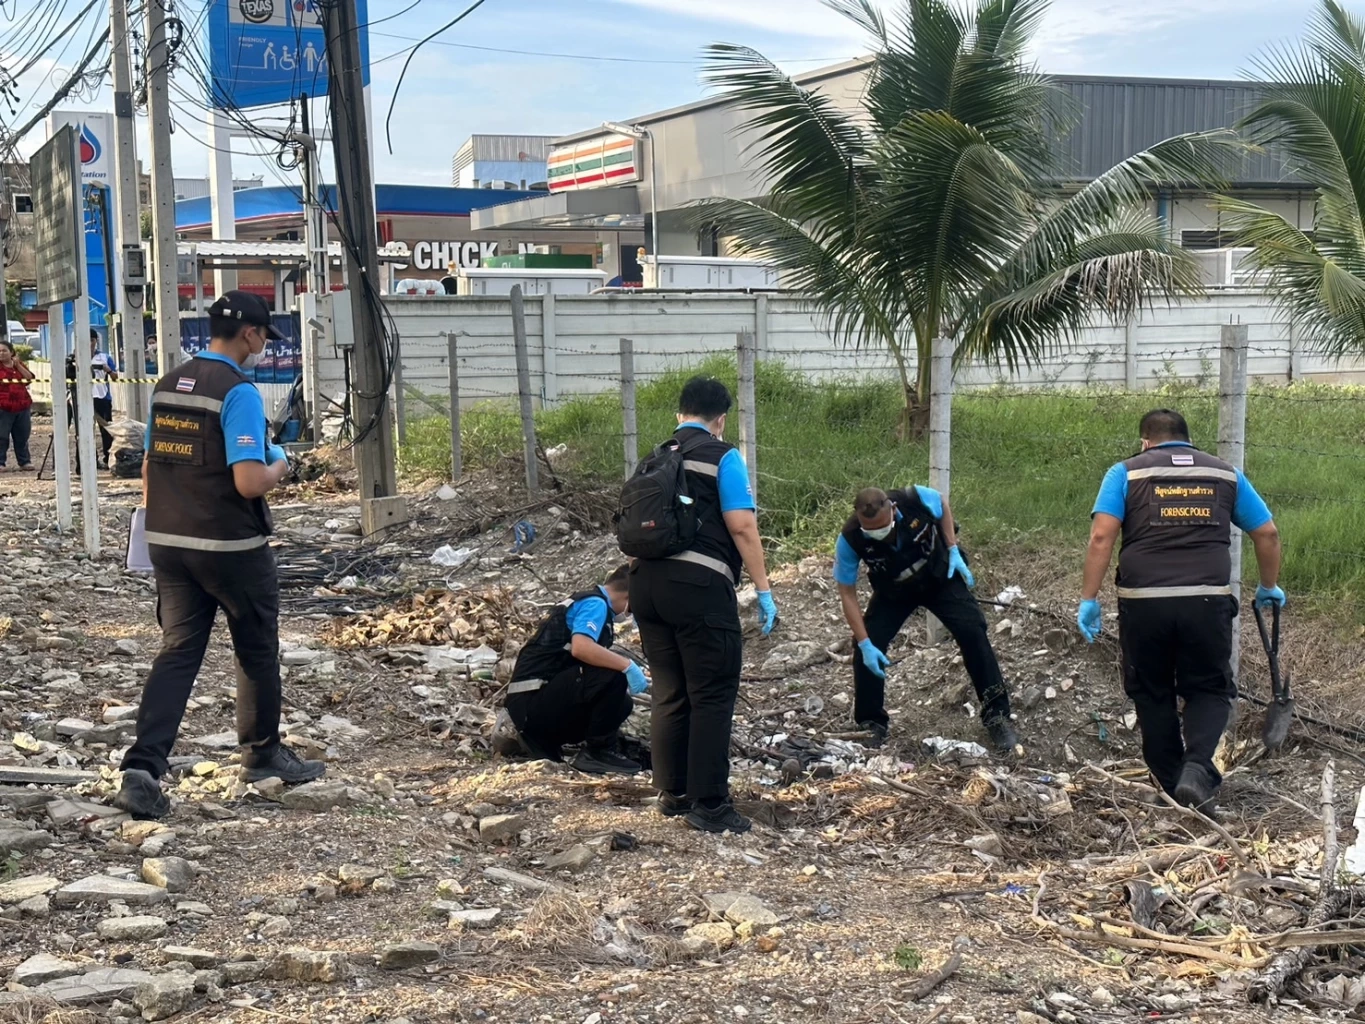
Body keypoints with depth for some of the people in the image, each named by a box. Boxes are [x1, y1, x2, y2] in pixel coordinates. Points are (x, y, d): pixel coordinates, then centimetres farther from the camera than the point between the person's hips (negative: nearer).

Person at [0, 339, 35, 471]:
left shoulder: (19, 364, 14)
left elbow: (29, 378, 1)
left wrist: (17, 365, -5)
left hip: (22, 406, 4)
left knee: (22, 436, 10)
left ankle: (24, 461, 17)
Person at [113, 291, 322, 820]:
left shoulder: (166, 386, 8)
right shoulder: (239, 393, -16)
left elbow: (150, 469, 15)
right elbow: (249, 482, -24)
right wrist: (278, 467, -3)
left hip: (168, 543, 6)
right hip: (231, 548, -6)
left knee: (176, 653, 7)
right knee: (256, 650, 13)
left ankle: (142, 768, -6)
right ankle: (262, 753, 28)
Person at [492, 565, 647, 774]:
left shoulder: (584, 602, 22)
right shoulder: (595, 604, -8)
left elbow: (591, 660, 31)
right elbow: (580, 647, -28)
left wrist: (635, 676, 33)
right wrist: (627, 666, -23)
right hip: (533, 700, -10)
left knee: (621, 704, 14)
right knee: (614, 673, -22)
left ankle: (539, 739, 13)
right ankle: (597, 753, -9)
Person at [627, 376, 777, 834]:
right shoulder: (722, 457, -2)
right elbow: (742, 526, -10)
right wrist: (763, 589, -7)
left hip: (646, 582, 7)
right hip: (699, 585, -7)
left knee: (669, 694, 14)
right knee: (712, 696, -1)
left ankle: (672, 793, 21)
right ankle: (708, 804, -2)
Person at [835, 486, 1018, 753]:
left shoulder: (916, 500, -34)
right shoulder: (850, 540, -33)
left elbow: (943, 504, -7)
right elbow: (847, 594, -22)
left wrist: (953, 551, -13)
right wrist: (866, 645, -26)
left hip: (940, 576, 0)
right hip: (893, 593, 0)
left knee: (973, 632, -13)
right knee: (867, 646, -14)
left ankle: (996, 715, -1)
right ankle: (872, 724, 7)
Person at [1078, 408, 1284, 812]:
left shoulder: (1126, 473, 9)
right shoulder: (1225, 474, 16)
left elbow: (1101, 537, -4)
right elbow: (1267, 533, 16)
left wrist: (1089, 599, -1)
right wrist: (1268, 588, 31)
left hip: (1144, 602, -1)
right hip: (1208, 601, 1)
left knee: (1153, 695, 17)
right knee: (1210, 691, 14)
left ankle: (1173, 786, 22)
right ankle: (1197, 767, -10)